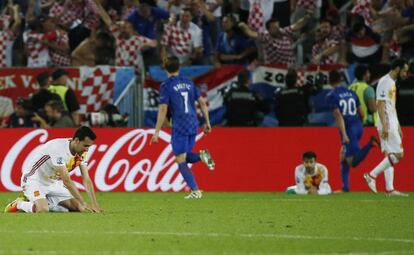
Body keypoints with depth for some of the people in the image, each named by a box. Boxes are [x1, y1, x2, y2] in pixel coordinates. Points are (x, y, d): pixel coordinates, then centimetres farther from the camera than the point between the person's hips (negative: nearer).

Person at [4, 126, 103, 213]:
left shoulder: (81, 152, -6)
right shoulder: (59, 148, -31)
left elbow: (86, 180, -6)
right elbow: (66, 181, -33)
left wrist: (94, 204, -17)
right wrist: (83, 203, -33)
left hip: (53, 183, 8)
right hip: (34, 180, -8)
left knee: (76, 206, -4)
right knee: (43, 210, -33)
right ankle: (19, 204, -2)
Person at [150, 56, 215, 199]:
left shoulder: (166, 86, -5)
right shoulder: (189, 83, 12)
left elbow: (163, 109, -12)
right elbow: (202, 103, 13)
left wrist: (157, 132, -10)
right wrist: (207, 122, 21)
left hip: (179, 127, -6)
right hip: (193, 126, 6)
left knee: (180, 161, 0)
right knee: (185, 157, 20)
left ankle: (195, 191, -9)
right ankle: (201, 156, -11)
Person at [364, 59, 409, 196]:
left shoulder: (392, 82, 18)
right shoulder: (384, 82, -13)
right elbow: (380, 105, -19)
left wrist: (398, 127, 23)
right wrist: (385, 126, -24)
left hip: (392, 125, 10)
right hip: (387, 125, -10)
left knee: (390, 156, 7)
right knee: (397, 154, -12)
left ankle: (390, 189, 6)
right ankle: (372, 175, -9)